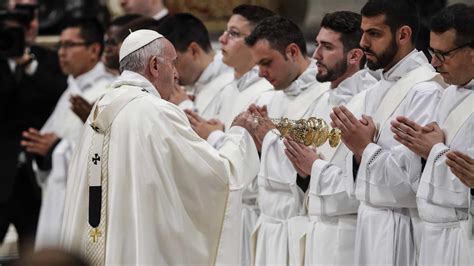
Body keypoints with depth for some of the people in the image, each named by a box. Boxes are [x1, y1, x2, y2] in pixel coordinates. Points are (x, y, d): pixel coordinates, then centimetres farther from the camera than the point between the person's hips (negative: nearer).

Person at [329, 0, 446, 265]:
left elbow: (418, 178, -22)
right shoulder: (377, 91, 14)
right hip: (370, 222, 8)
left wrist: (366, 147, -15)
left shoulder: (426, 91, -15)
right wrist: (358, 151, -3)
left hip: (401, 230, -8)